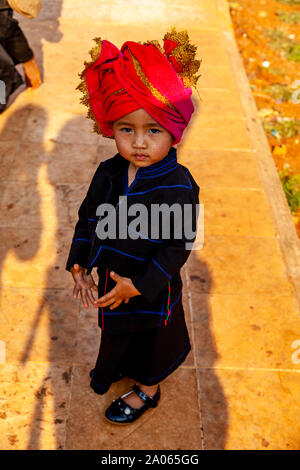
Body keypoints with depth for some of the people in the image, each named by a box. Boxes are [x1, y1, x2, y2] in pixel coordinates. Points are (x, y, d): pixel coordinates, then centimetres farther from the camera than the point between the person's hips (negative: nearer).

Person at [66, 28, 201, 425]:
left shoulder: (179, 186, -28)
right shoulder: (108, 173, -12)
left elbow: (178, 247, -24)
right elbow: (87, 217, 2)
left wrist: (138, 285, -25)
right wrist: (79, 263, -4)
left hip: (153, 290, -5)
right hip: (111, 280, 5)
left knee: (151, 336, 21)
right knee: (117, 330, 30)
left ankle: (147, 388, 49)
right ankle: (116, 365, 62)